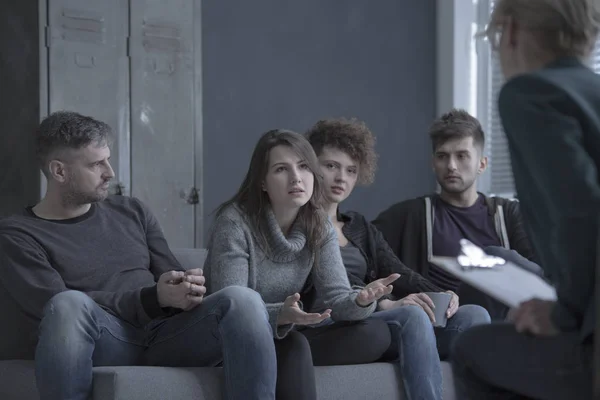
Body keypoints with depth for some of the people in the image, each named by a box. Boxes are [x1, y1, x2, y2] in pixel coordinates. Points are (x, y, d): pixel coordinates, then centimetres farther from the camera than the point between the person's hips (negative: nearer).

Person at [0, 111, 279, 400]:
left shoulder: (132, 212, 22)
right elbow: (62, 307, -8)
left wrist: (189, 289, -9)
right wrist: (153, 298, -18)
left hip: (163, 336, 4)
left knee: (242, 300, -27)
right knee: (70, 304, -39)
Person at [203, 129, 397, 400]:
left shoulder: (319, 226, 0)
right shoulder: (234, 222, -17)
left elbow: (337, 298, -8)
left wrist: (361, 300, -32)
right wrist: (280, 315, -41)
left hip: (282, 338, 6)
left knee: (376, 333, -14)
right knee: (292, 346, -36)